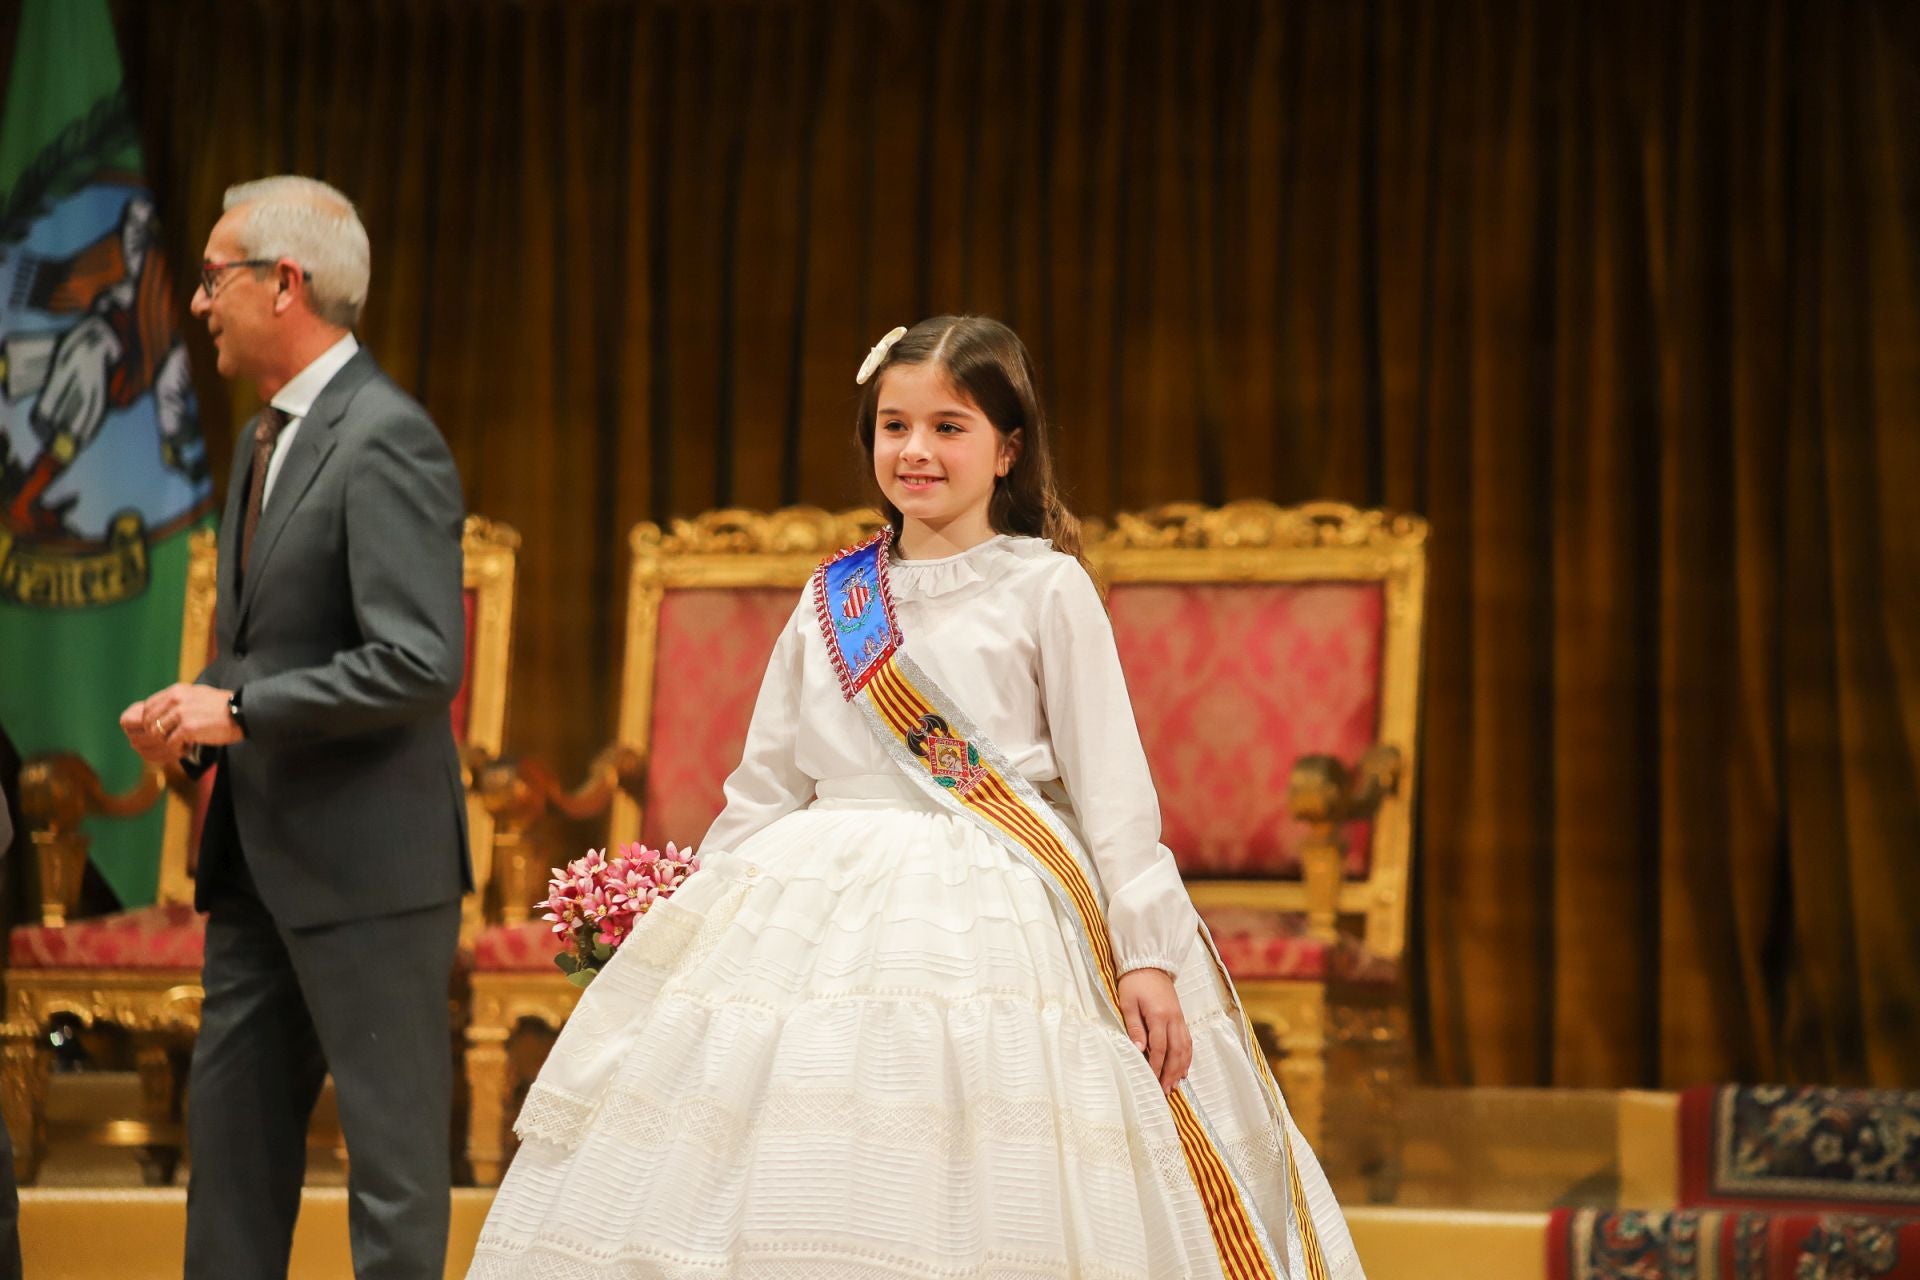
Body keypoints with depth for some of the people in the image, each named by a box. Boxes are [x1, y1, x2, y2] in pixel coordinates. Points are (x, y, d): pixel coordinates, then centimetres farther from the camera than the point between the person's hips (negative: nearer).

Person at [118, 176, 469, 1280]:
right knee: (231, 1114, 15)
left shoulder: (386, 440, -16)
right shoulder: (267, 435, 14)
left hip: (365, 855, -10)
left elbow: (422, 662, -24)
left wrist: (238, 710, -19)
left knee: (393, 1136, 0)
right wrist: (200, 711, 4)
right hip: (261, 851, 10)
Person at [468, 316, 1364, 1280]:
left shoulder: (1046, 589, 1)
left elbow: (1110, 783, -2)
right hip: (823, 910, 4)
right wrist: (698, 915, 11)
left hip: (998, 921, -4)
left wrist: (1146, 953, -8)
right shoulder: (831, 601, 12)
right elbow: (766, 785, 16)